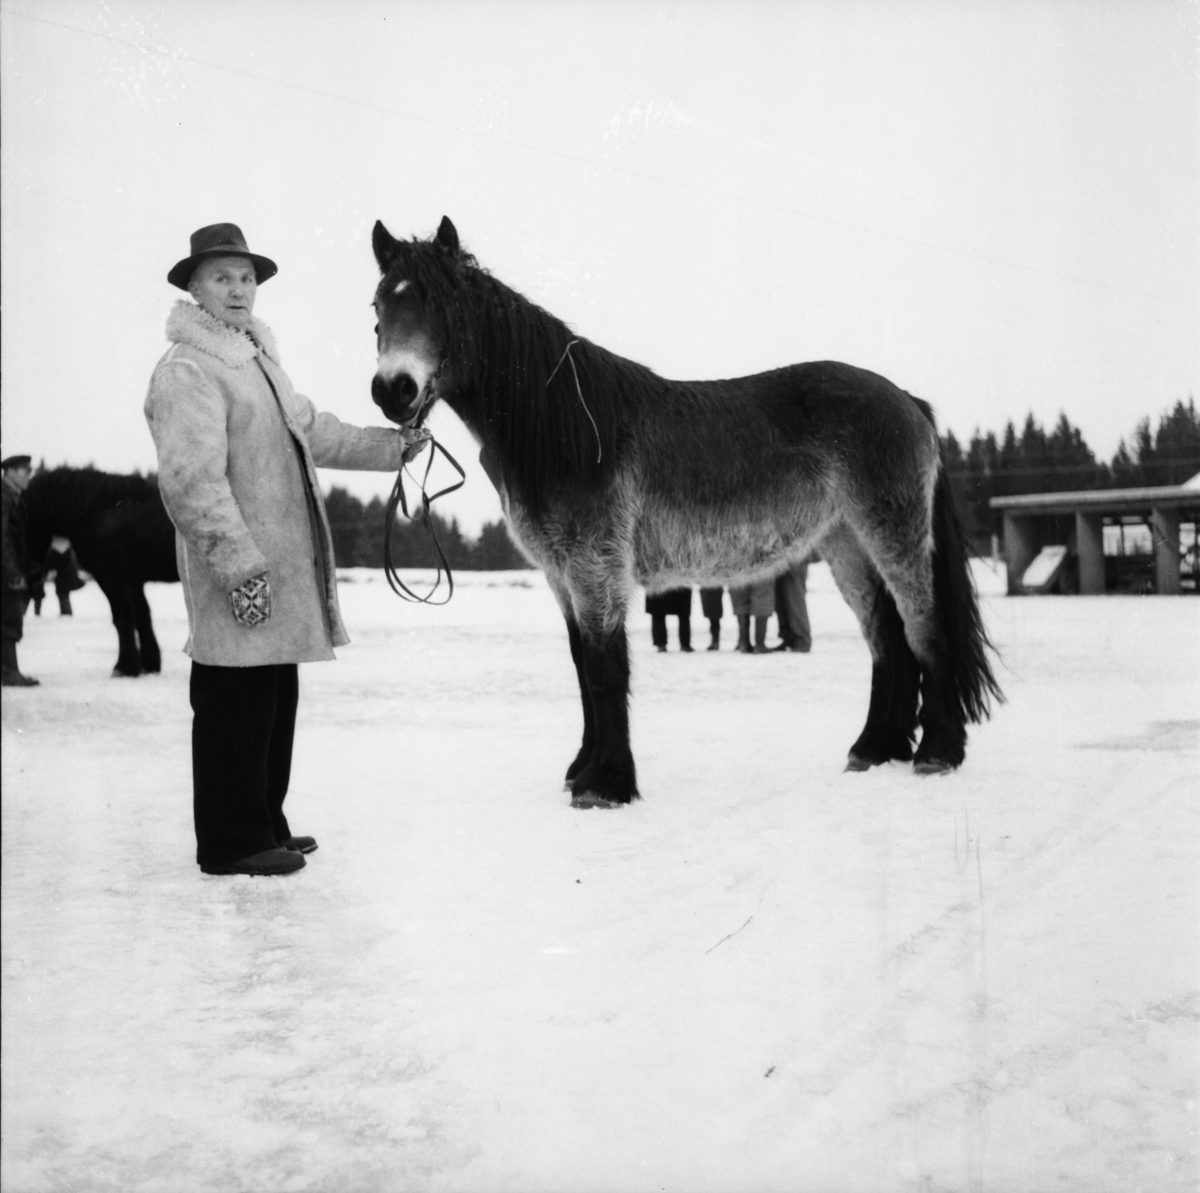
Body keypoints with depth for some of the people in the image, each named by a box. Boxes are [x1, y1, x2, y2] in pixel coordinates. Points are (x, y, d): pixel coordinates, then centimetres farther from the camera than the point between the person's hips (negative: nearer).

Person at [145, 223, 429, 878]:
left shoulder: (258, 357, 19)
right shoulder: (186, 371, -13)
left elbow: (309, 429, 28)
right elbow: (192, 481, -21)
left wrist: (390, 445, 22)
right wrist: (240, 566, -25)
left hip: (285, 567, 10)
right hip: (240, 577, -10)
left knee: (276, 701, 16)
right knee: (235, 706, -2)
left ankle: (262, 824, 29)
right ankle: (231, 842, 8)